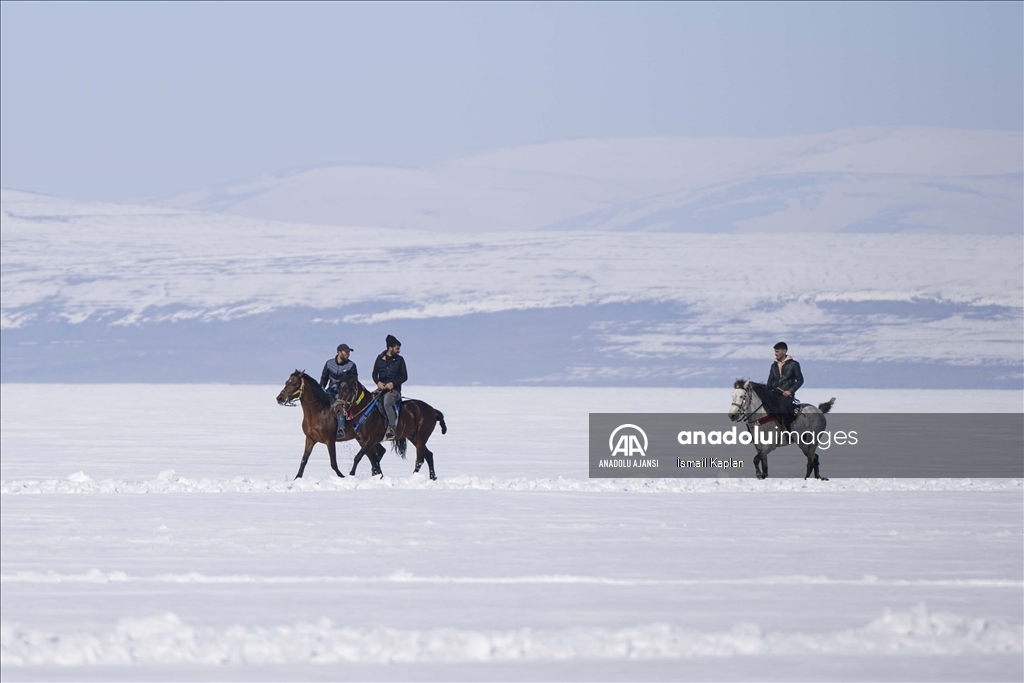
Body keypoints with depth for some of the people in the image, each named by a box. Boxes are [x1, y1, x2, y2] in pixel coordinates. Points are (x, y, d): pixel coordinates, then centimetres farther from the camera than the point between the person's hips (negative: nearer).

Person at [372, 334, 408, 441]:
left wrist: (393, 383, -15)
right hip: (382, 387, 4)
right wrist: (378, 382, -11)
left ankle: (392, 429, -27)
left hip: (394, 389, -4)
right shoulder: (380, 358, 7)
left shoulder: (399, 360, 2)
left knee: (386, 403, -31)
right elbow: (374, 374, 11)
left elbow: (404, 376, 1)